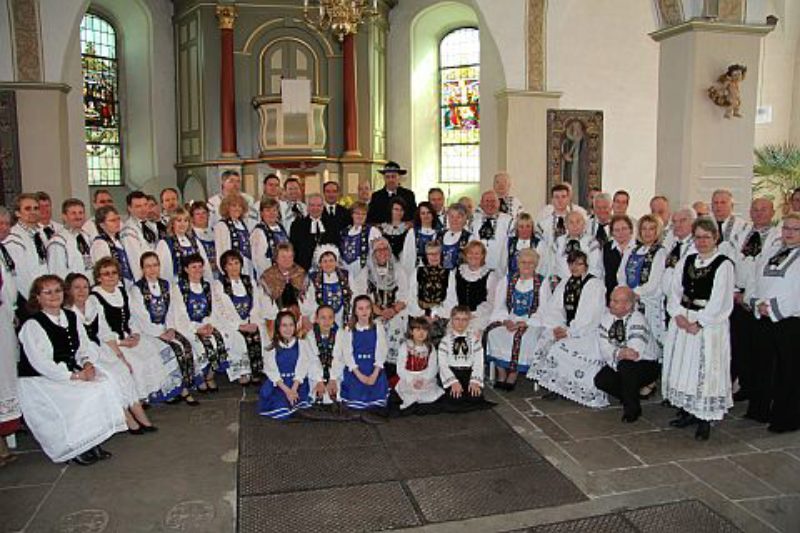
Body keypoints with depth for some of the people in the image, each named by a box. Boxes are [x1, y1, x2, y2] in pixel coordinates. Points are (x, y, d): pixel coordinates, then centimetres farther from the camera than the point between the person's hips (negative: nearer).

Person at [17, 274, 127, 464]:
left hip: (72, 373, 7)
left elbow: (86, 347, 13)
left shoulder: (71, 318, 10)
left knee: (105, 385, -16)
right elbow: (40, 363, -18)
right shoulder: (32, 326, -11)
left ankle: (94, 442, -9)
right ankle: (76, 449, -8)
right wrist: (74, 376, -21)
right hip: (40, 381, -6)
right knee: (81, 398, -27)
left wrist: (88, 364, -10)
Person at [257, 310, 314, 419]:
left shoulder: (302, 344, 3)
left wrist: (294, 389, -18)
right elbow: (272, 372, -5)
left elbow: (301, 369, -3)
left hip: (298, 383, 1)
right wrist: (286, 390, -18)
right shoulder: (272, 348, 3)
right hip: (278, 384, -1)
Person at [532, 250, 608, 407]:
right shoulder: (564, 283, 16)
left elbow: (591, 316, -12)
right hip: (564, 328, 5)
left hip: (586, 332, -5)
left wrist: (569, 331, -18)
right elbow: (552, 308, 10)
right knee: (546, 340, -21)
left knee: (563, 346, -29)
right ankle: (552, 384, -14)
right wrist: (556, 327, -10)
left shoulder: (595, 284, -3)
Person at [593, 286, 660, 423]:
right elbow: (604, 348, -16)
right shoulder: (607, 316, -6)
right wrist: (619, 353, -34)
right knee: (600, 380, -16)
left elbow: (635, 352, -35)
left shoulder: (638, 320, -23)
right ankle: (629, 398, 13)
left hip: (646, 365, -5)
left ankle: (632, 409, -12)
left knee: (626, 365, -35)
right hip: (618, 365, 6)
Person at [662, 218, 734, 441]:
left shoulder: (723, 265, -7)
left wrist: (698, 323, -16)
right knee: (682, 365, 10)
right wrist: (678, 315, -8)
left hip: (709, 324, -6)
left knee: (705, 369, -2)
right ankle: (687, 412, 24)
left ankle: (705, 420, 9)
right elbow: (674, 291, 7)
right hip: (682, 321, 6)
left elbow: (719, 302, -12)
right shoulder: (685, 262, 10)